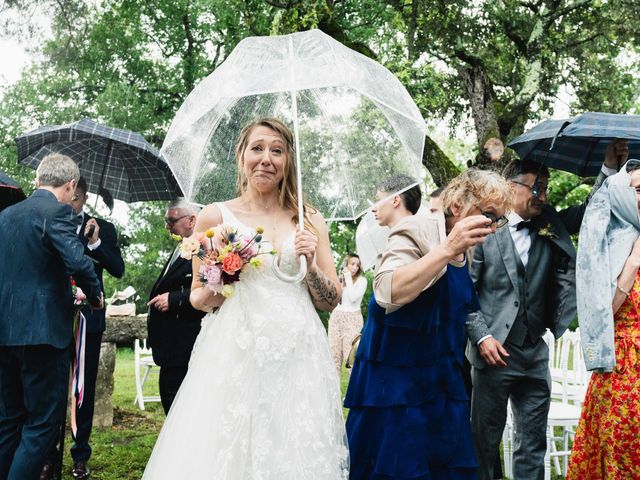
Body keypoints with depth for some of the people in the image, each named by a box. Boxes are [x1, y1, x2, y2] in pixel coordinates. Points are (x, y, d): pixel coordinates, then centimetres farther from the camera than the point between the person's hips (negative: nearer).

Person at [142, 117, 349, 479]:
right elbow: (198, 299, 9)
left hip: (298, 360, 2)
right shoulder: (215, 216, 4)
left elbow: (333, 301, 11)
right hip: (235, 357, -2)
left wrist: (311, 266, -6)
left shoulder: (309, 221, 10)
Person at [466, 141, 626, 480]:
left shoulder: (550, 226, 8)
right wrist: (482, 337, -14)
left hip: (535, 354, 5)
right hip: (493, 351, -4)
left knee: (533, 444, 12)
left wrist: (609, 167, -11)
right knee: (485, 441, 6)